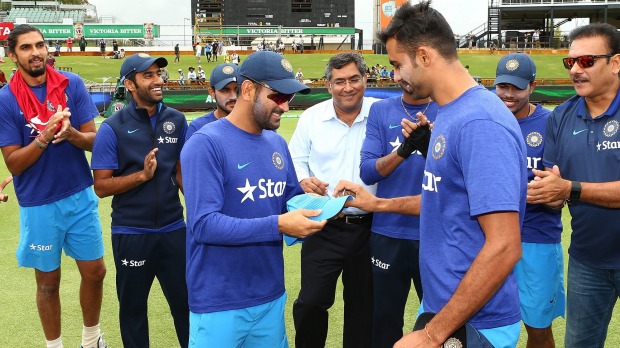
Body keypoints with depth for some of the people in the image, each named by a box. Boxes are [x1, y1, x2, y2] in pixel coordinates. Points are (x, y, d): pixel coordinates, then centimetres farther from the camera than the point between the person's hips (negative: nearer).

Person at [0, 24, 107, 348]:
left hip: (81, 196, 2)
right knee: (48, 281, 11)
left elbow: (93, 140, -4)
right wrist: (44, 137, -27)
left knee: (94, 271, 12)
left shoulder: (72, 84, -4)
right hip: (38, 206, -2)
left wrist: (70, 133, -25)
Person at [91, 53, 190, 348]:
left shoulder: (176, 120, 1)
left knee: (186, 300, 14)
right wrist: (143, 175, -22)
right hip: (131, 233, -2)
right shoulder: (113, 128, -11)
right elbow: (101, 186, -11)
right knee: (133, 305, 16)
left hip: (173, 229, 3)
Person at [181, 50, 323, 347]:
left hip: (271, 296, 7)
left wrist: (316, 207, -8)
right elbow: (204, 224, -23)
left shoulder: (277, 143, 7)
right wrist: (277, 225, -27)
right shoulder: (206, 144, -16)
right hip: (220, 305, -7)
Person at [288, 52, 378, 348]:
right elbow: (296, 160, 7)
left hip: (369, 227, 0)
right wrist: (303, 180, -14)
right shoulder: (312, 117, 1)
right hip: (324, 227, 0)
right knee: (311, 302, 0)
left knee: (364, 303, 15)